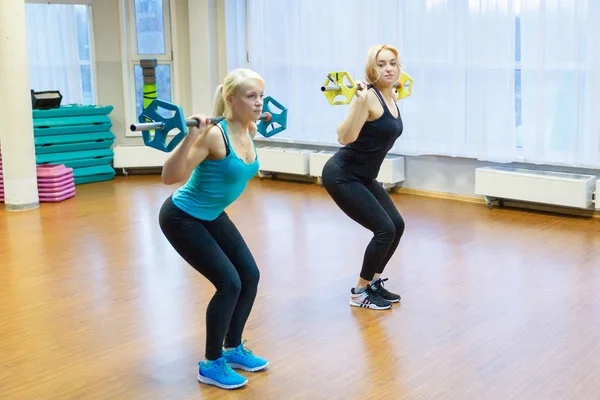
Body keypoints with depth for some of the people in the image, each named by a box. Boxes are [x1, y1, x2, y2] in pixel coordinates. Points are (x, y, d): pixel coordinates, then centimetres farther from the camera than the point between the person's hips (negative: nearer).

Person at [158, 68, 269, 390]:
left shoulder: (247, 132, -3)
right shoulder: (214, 135, -28)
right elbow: (169, 177, -33)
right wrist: (190, 136, -43)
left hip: (212, 215, 9)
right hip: (181, 217, -8)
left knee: (250, 276, 5)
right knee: (229, 283, -12)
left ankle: (233, 349, 25)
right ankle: (211, 365, 5)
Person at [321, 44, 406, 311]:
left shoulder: (391, 97, 6)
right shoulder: (369, 97, -20)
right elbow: (345, 138, -29)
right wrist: (360, 102, -36)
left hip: (363, 177, 9)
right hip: (342, 176, -9)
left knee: (397, 226, 8)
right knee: (384, 229, -11)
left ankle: (374, 282, 24)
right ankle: (359, 292, 6)